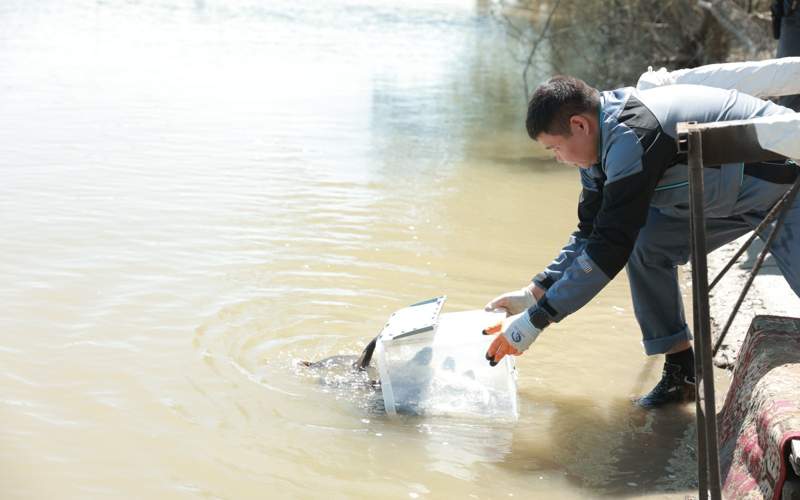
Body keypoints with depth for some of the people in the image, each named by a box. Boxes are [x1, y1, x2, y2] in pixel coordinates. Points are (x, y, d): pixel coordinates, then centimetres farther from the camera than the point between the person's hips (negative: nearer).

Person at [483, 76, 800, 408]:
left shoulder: (632, 139, -30)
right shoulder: (605, 138, 1)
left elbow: (610, 248, -30)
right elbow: (592, 234, 11)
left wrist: (534, 321, -26)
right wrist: (533, 294, 5)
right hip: (728, 194, 9)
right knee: (645, 247, 3)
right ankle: (682, 372, 7)